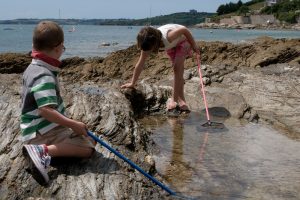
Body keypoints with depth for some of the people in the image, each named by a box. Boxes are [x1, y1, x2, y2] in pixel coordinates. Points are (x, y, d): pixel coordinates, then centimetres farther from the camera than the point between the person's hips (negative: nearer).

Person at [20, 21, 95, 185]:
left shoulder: (32, 68, 10)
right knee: (87, 148, -17)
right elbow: (45, 110, -32)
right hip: (44, 132, -10)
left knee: (88, 139, 14)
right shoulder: (45, 76, -21)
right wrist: (73, 124, -30)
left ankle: (41, 149, 0)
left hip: (39, 130, 10)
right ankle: (43, 151, -25)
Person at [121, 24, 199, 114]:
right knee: (177, 70, 4)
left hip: (182, 40, -5)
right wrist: (133, 83, -16)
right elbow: (140, 64, -20)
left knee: (178, 68, -18)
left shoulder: (168, 36, -45)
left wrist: (194, 46, -16)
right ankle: (181, 99, 13)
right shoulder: (148, 45, -28)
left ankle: (174, 98, -11)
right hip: (171, 45, 5)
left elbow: (184, 30, -29)